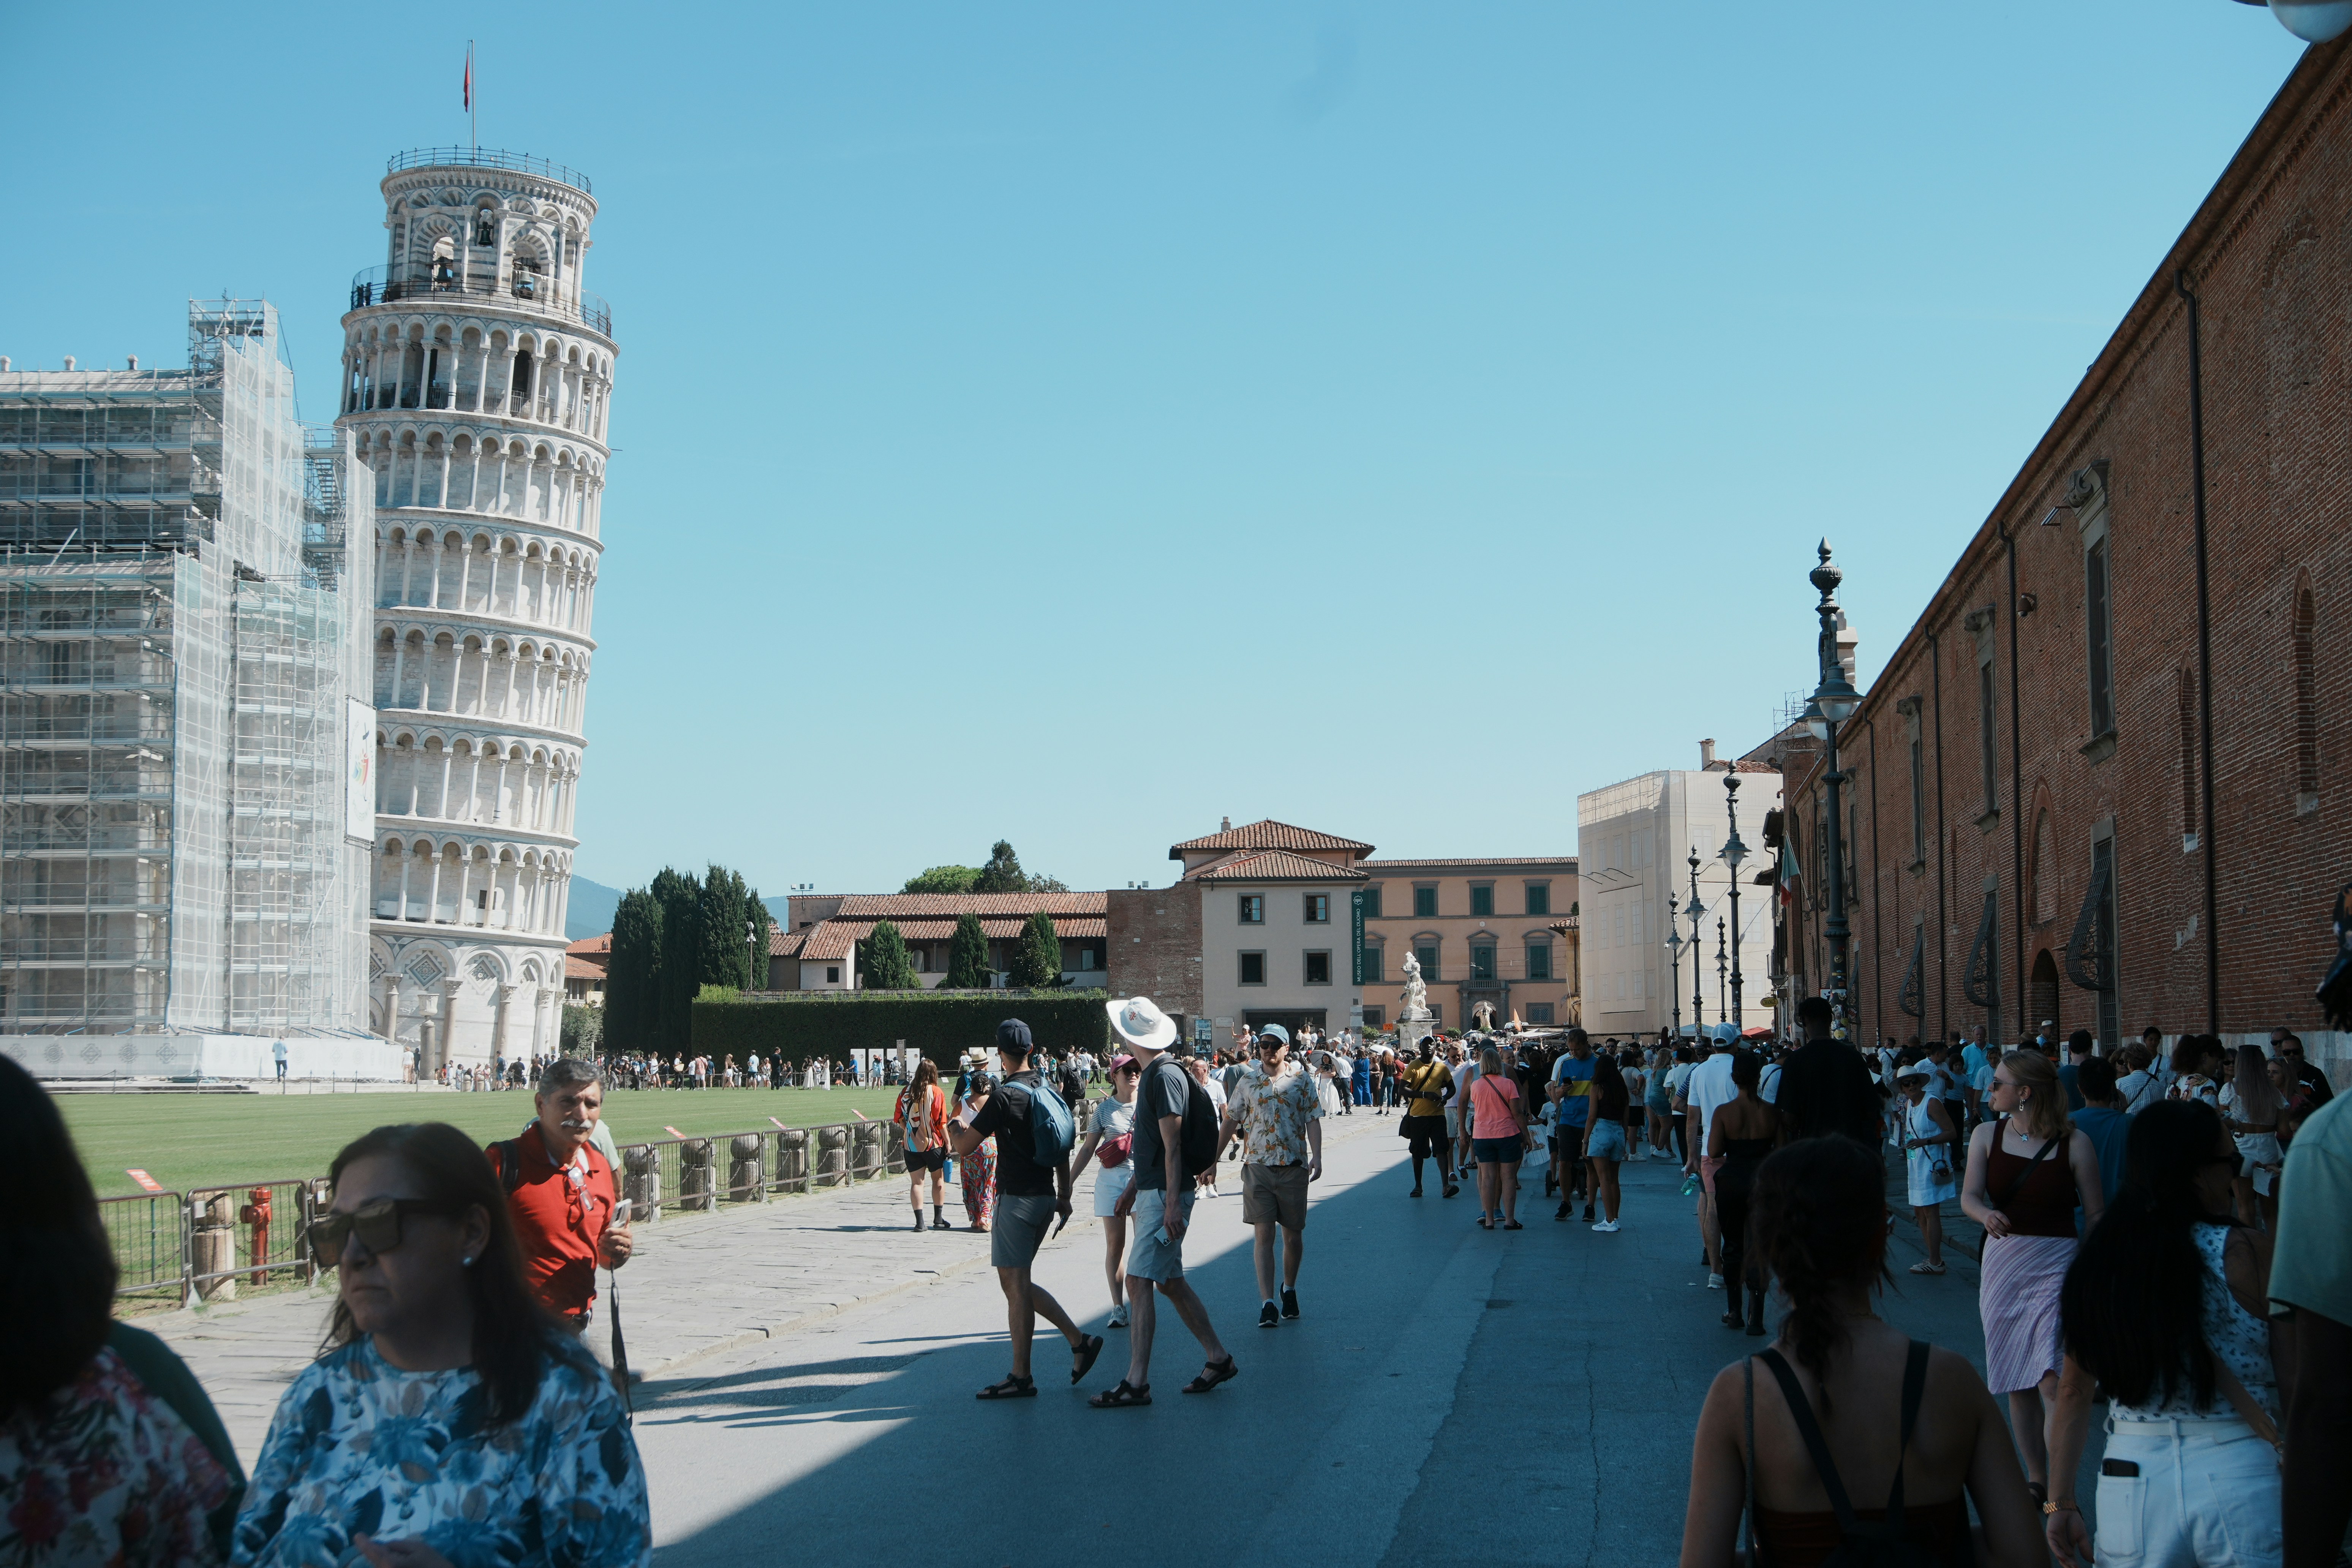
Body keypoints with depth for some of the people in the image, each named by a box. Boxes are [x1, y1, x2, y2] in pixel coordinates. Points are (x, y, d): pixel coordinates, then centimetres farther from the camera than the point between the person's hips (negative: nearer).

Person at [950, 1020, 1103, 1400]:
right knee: (1016, 1281, 16)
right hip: (1045, 1196, 8)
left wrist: (955, 1127, 8)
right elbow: (1062, 1150, 16)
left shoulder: (1004, 1096, -15)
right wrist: (1064, 1196, 23)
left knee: (1016, 1284, -3)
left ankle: (1021, 1377, 1)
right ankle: (1079, 1339, 12)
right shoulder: (1048, 1091, 9)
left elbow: (963, 1148, -14)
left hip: (1017, 1198, -8)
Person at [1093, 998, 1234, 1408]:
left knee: (1139, 1282, -10)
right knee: (1170, 1282, 13)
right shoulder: (1153, 1074, 15)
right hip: (1151, 1193, 10)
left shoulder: (1165, 1075, -16)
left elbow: (1172, 1145, -20)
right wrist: (1134, 1188, 28)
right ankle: (1219, 1359, 21)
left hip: (1165, 1196, -10)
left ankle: (1136, 1383, -10)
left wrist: (1173, 1204, -23)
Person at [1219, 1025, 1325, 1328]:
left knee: (1293, 1234, 9)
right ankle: (1268, 1303, -11)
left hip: (1294, 1167, 0)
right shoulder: (1248, 1082, 7)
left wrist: (1316, 1156, -13)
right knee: (1264, 1234, -7)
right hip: (1258, 1166, 0)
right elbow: (1230, 1121, 12)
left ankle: (1289, 1289, 31)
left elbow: (1313, 1120, -1)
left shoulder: (1301, 1081, 3)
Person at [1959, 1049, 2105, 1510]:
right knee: (2017, 1384, 11)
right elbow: (1969, 1194, -4)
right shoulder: (1987, 1136, 4)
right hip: (2003, 1263, 4)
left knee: (2052, 1381, -17)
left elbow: (2096, 1214, -3)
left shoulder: (2074, 1144, -7)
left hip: (2057, 1264, -4)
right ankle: (2036, 1478, 27)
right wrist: (1987, 1215, -27)